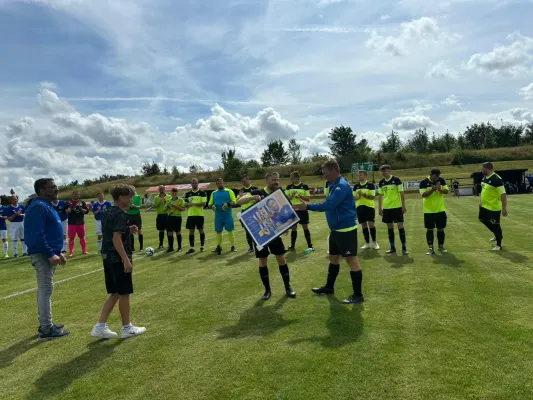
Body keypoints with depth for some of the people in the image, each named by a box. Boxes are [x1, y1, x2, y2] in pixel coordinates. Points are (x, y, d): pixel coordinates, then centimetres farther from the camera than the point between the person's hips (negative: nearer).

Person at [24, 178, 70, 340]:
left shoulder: (47, 205, 16)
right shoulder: (39, 206, -16)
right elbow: (37, 235, -24)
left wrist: (58, 252, 17)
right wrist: (50, 254, -23)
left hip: (48, 253, 11)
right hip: (43, 254, -11)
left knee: (44, 290, 15)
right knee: (46, 290, -6)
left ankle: (45, 324, 26)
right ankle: (47, 329, 0)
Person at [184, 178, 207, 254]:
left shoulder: (202, 193, 0)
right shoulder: (187, 194, 10)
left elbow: (204, 203, -9)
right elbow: (186, 204, 11)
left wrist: (194, 204, -19)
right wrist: (188, 204, -13)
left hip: (200, 214, -3)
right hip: (190, 215, 3)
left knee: (201, 230, 4)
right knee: (191, 231, 4)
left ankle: (202, 246, 16)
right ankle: (192, 247, 11)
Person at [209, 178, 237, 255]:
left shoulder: (229, 191, 3)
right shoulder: (214, 193, 14)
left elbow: (234, 202, -3)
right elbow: (210, 203, 13)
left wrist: (228, 204, -22)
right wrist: (212, 206, -10)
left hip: (228, 214, -3)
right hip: (218, 215, 3)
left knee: (230, 230, -3)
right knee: (218, 231, 7)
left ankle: (233, 246, 3)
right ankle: (219, 247, 16)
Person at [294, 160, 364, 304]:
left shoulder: (342, 186, -20)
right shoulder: (335, 185, 12)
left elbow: (329, 205, -27)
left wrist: (308, 206, -22)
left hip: (346, 229, -10)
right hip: (336, 229, 11)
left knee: (351, 259, -3)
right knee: (333, 257, 19)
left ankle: (358, 295, 5)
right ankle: (329, 287, 35)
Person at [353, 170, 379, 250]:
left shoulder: (370, 185, -3)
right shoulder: (356, 186, 9)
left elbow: (372, 197, -10)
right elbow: (354, 197, 8)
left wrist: (363, 194, -21)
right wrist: (358, 196, -13)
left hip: (369, 206, -4)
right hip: (359, 207, 4)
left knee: (371, 224, -6)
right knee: (364, 225, 7)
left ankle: (374, 242, 11)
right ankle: (367, 243, 17)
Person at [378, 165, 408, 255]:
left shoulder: (396, 179, -6)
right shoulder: (381, 182, 6)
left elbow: (402, 193, -5)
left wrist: (403, 206, -9)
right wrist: (380, 208, 10)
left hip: (397, 207, -4)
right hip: (386, 207, 5)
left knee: (400, 226, -5)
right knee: (390, 227, 9)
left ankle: (404, 248, 2)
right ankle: (392, 247, 18)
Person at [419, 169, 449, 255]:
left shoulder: (442, 180, 0)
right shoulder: (424, 182, -10)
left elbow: (446, 191, -3)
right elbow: (423, 195, -16)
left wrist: (440, 189, -22)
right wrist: (432, 190, -29)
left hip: (440, 210, 3)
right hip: (428, 210, -3)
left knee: (441, 229, 10)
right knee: (429, 229, 0)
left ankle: (441, 246, 25)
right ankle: (430, 248, 6)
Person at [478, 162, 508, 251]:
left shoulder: (497, 179, -23)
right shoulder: (485, 177, 3)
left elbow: (503, 194, -23)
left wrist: (504, 208, -24)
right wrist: (480, 201, 19)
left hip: (494, 207, -9)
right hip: (484, 205, 9)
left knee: (495, 225, 2)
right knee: (483, 220, 22)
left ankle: (498, 245, 20)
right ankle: (498, 235, 41)